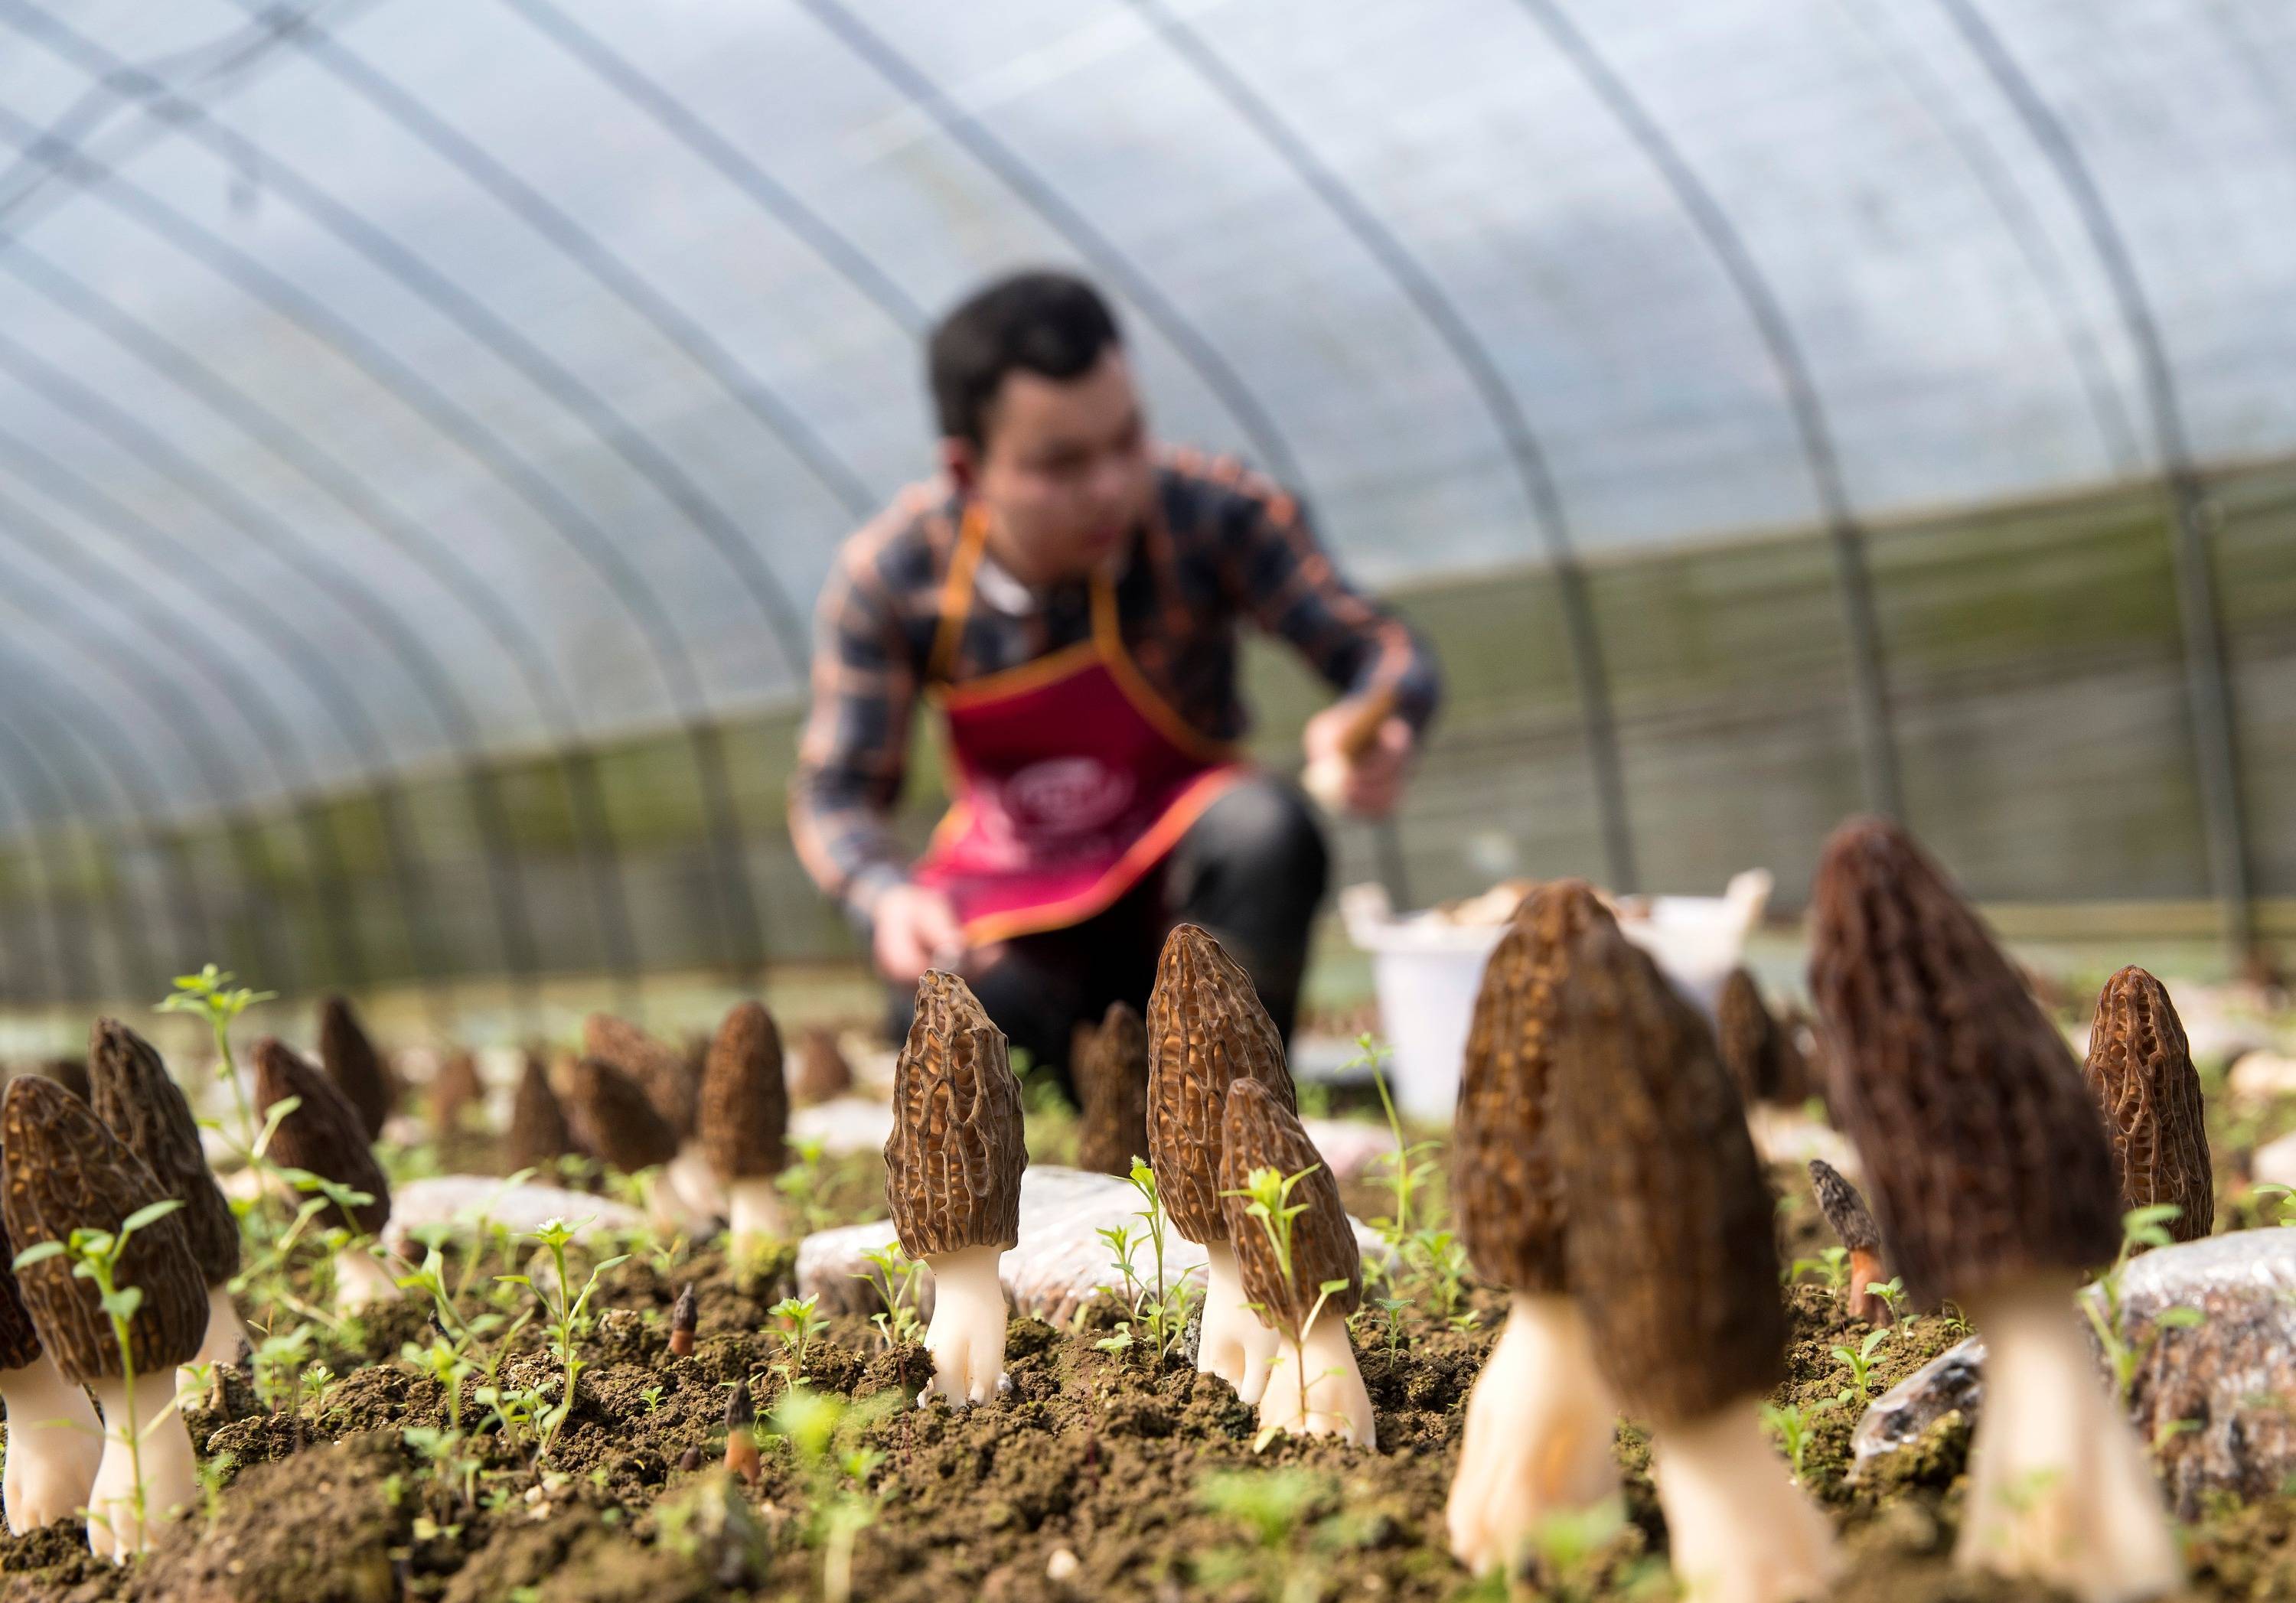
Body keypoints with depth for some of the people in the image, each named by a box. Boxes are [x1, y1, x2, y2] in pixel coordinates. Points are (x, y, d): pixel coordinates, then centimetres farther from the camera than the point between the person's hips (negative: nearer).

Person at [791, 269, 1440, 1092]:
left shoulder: (1212, 513, -21)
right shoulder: (888, 578, -17)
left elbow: (1385, 652, -17)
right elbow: (835, 795, -11)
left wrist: (1371, 725, -43)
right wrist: (887, 895, -34)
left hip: (1179, 862, 0)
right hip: (1009, 908, 0)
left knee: (1268, 826, -35)